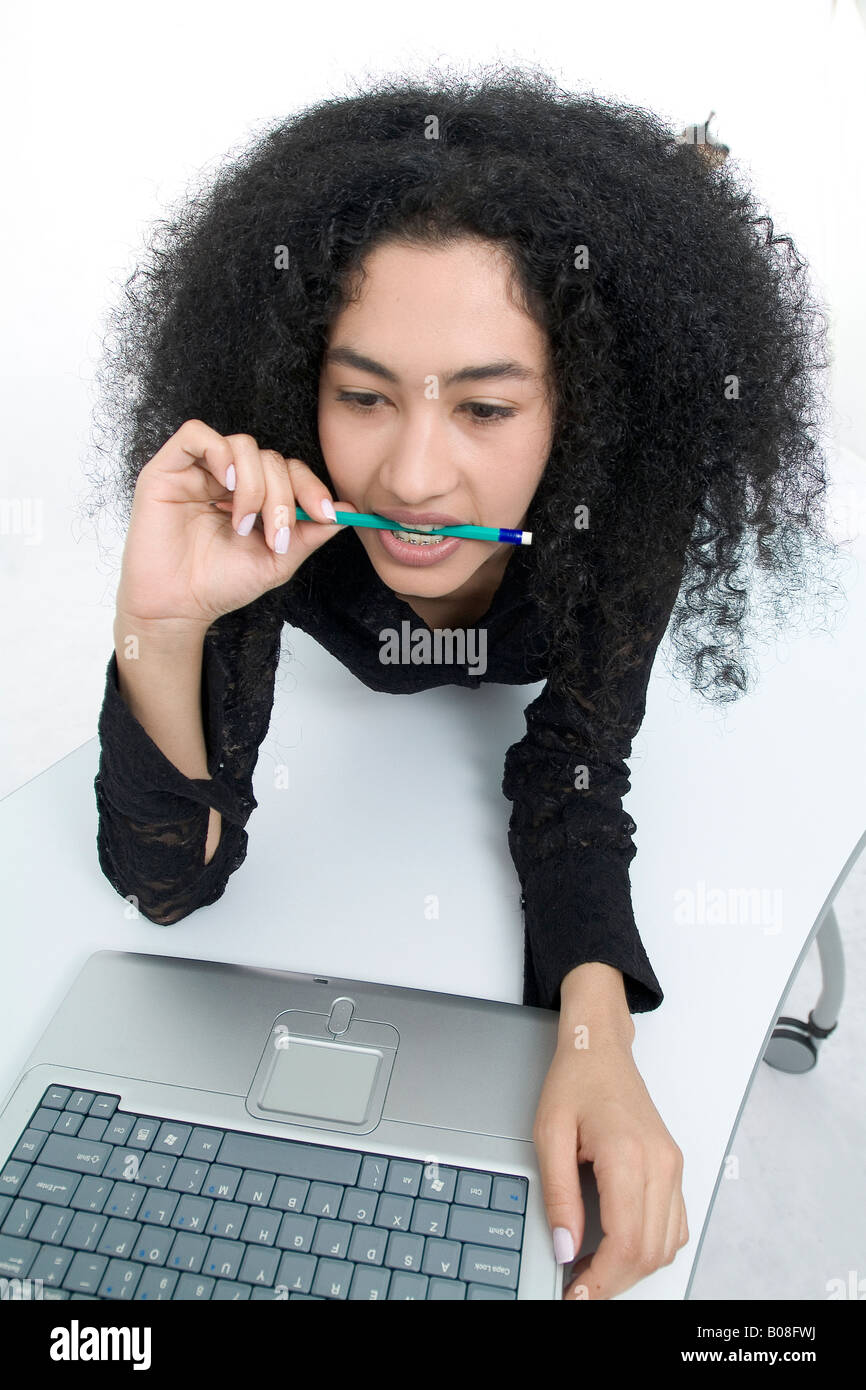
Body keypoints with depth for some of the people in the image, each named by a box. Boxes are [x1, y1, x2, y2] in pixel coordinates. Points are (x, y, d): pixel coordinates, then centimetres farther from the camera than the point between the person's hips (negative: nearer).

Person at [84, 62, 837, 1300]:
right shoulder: (274, 513, -40)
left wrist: (597, 1029, -48)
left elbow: (573, 769, -30)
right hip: (355, 689, 1)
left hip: (529, 674, 0)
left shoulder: (628, 498, -39)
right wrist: (158, 624, -55)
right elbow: (169, 884, -37)